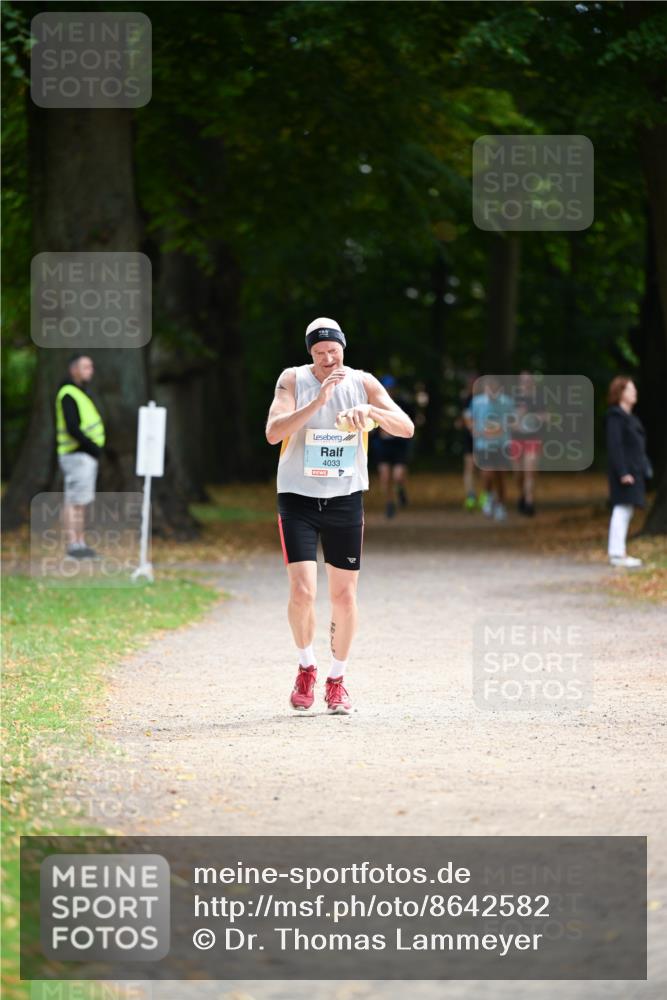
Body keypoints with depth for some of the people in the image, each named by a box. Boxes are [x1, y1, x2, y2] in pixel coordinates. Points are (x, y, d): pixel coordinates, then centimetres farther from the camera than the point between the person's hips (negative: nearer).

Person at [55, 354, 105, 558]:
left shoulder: (79, 393, 17)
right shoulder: (68, 395, -15)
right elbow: (72, 428, -23)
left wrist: (95, 448, 6)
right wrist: (94, 448, -16)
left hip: (86, 455, 10)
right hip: (77, 455, -10)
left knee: (81, 502, 10)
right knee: (74, 501, -9)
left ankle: (79, 543, 12)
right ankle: (72, 545, -9)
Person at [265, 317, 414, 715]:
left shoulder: (363, 383, -2)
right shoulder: (293, 380, -7)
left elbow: (406, 428, -9)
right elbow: (273, 432, -21)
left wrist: (370, 411, -28)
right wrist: (318, 401, -31)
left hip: (346, 499, 2)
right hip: (298, 498, -2)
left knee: (345, 596, 4)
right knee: (302, 591, -14)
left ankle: (337, 679, 21)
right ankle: (307, 667, 11)